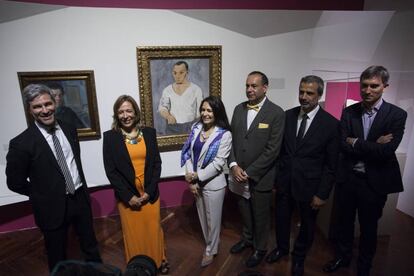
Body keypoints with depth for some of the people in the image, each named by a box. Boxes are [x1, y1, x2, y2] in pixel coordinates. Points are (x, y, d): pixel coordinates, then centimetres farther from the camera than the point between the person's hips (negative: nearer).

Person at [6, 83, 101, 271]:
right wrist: (44, 195, 0)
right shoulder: (21, 143, -18)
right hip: (53, 206, -4)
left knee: (90, 245, 23)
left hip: (81, 197, 5)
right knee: (58, 256, 18)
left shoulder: (69, 130, -2)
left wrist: (78, 189, 8)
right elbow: (15, 183, -9)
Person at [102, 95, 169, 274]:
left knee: (153, 229, 13)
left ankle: (159, 260, 38)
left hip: (150, 193, 1)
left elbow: (157, 163, 0)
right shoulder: (110, 137, -6)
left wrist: (149, 191, -8)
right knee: (133, 233, 13)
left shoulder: (149, 133, 0)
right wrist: (128, 196, -11)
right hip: (127, 196, -1)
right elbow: (110, 171, -7)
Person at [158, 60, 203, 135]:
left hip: (191, 127, -1)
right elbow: (162, 107, 7)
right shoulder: (167, 90, 9)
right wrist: (168, 116, -14)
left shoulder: (196, 89, 3)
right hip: (172, 128, 2)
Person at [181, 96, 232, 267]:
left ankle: (211, 250, 37)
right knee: (202, 216, 22)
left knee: (213, 219, 13)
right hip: (195, 182, 5)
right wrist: (190, 179, -9)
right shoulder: (196, 128, -1)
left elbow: (218, 163, -18)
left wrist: (197, 176, -17)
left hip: (213, 184, -5)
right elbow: (188, 153, -2)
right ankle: (209, 244, 47)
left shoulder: (224, 134, -15)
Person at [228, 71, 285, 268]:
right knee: (244, 212, 22)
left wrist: (249, 172, -16)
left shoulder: (276, 113, -13)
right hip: (239, 174, 5)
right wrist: (234, 166, -9)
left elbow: (273, 150, -16)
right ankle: (247, 239, 48)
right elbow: (231, 139, 4)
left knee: (260, 215, 15)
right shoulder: (239, 109, 3)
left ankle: (260, 248, 39)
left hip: (260, 176, -4)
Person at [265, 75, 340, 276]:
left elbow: (331, 165, -9)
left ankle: (299, 257, 46)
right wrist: (275, 178, 2)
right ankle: (282, 247, 49)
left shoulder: (331, 124, -13)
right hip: (284, 182, 3)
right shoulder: (288, 115, -3)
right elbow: (280, 150, 2)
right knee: (282, 219, 20)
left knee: (307, 224, 19)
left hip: (309, 185, -2)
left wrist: (322, 194, -10)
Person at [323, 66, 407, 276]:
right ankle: (342, 257, 43)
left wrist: (355, 142, -14)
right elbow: (343, 146, -11)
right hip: (348, 177, 2)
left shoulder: (397, 115, -8)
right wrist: (373, 146, -17)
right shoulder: (349, 112, -2)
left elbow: (386, 151, -20)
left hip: (374, 181, -2)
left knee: (368, 227, 16)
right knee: (345, 221, 19)